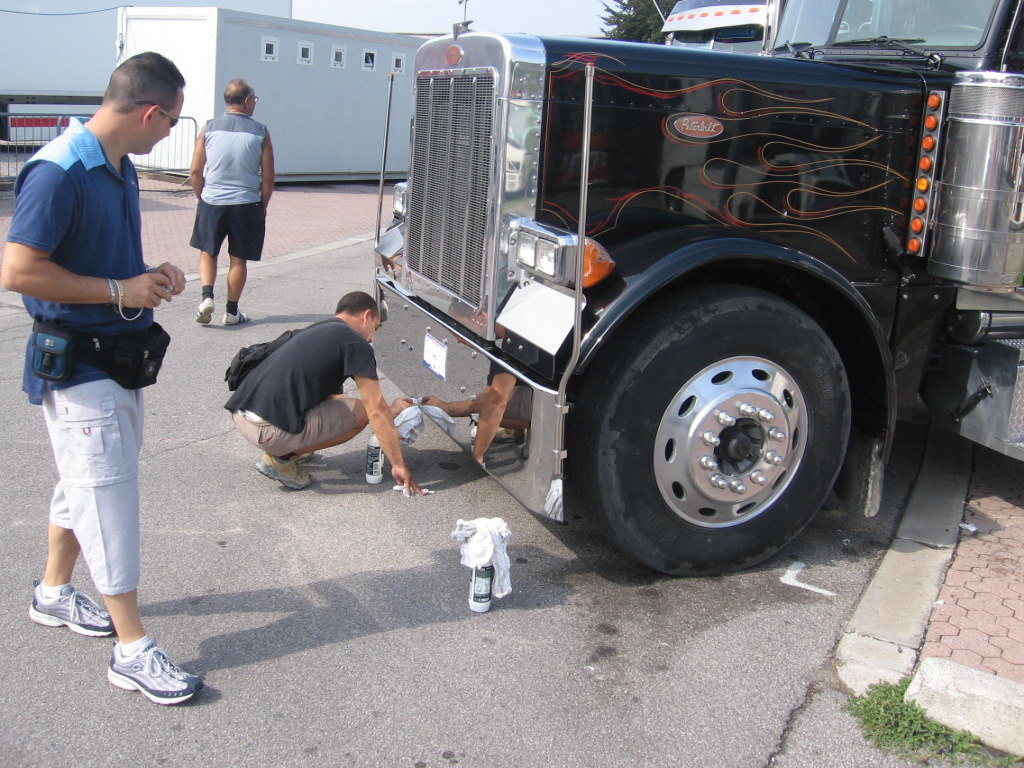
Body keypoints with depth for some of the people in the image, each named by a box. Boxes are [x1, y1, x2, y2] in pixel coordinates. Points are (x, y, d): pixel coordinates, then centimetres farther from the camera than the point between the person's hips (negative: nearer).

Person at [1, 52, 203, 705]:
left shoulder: (122, 169, 8)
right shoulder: (58, 173, -21)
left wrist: (150, 278, 2)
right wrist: (120, 291, -22)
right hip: (77, 368, -9)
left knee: (88, 483, 21)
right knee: (107, 494, -5)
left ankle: (55, 594, 41)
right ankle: (133, 650, 4)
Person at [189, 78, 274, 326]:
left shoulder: (209, 128, 0)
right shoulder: (260, 132, -5)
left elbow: (195, 171, 1)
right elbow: (268, 177, -3)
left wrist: (202, 199, 15)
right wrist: (262, 207, 9)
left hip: (211, 202, 1)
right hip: (246, 204, -1)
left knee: (207, 252, 19)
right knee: (238, 259, 10)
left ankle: (207, 296, 0)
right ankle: (232, 312, 16)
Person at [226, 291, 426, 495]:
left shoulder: (318, 330, 23)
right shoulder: (355, 342, -3)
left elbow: (327, 395, 33)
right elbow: (376, 413, -6)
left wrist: (390, 410, 35)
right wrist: (399, 465, 1)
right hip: (268, 430, -9)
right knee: (361, 413, 4)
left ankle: (285, 449, 15)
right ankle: (281, 458, 2)